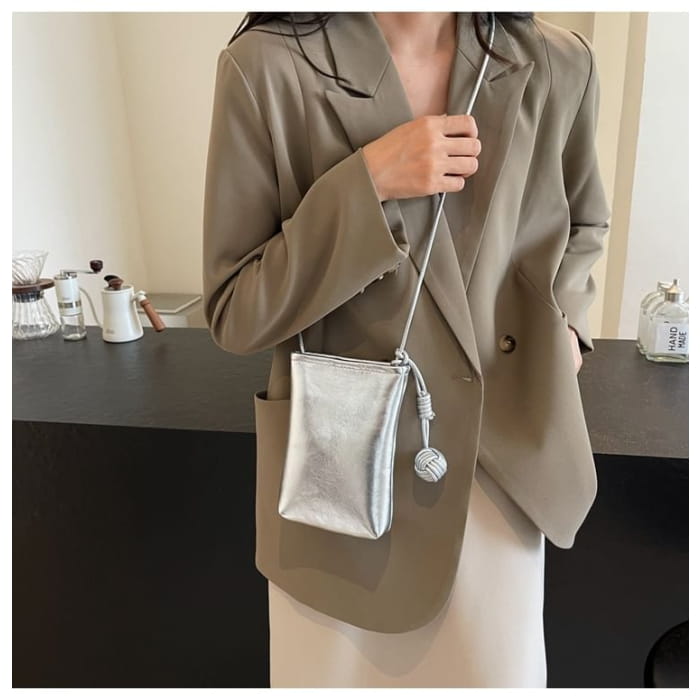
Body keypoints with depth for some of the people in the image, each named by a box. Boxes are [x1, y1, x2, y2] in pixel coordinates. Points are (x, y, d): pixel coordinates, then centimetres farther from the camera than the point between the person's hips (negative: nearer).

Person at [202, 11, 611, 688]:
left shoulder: (558, 65, -3)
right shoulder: (266, 67, -13)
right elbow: (233, 316, -12)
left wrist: (563, 318, -1)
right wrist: (365, 183, -23)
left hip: (507, 471, 3)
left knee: (501, 673, 19)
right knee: (342, 669, 21)